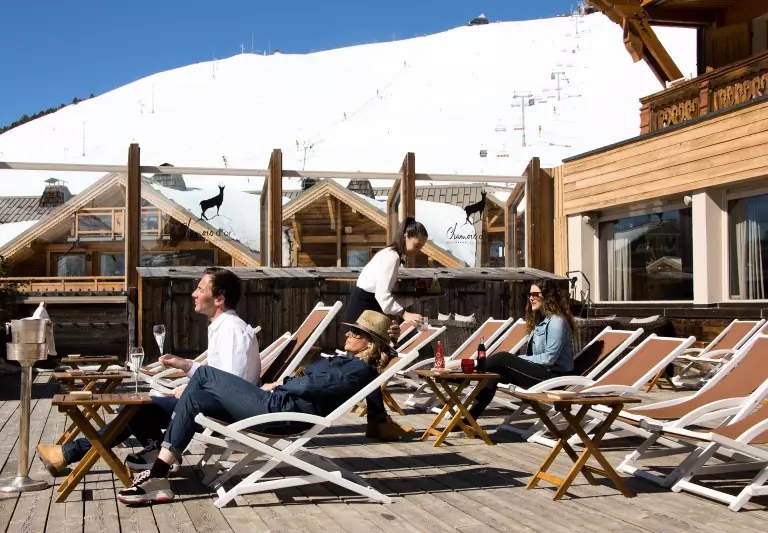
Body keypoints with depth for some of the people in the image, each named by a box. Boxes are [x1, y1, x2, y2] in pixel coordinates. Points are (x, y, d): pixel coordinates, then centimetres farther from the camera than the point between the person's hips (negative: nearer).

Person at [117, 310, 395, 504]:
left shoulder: (360, 370, -6)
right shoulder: (346, 361, 24)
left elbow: (311, 384, -14)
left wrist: (278, 384, -2)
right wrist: (278, 384, 6)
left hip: (280, 411, -10)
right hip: (275, 402, 10)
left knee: (205, 374, -9)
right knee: (193, 399, -2)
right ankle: (159, 467, -2)